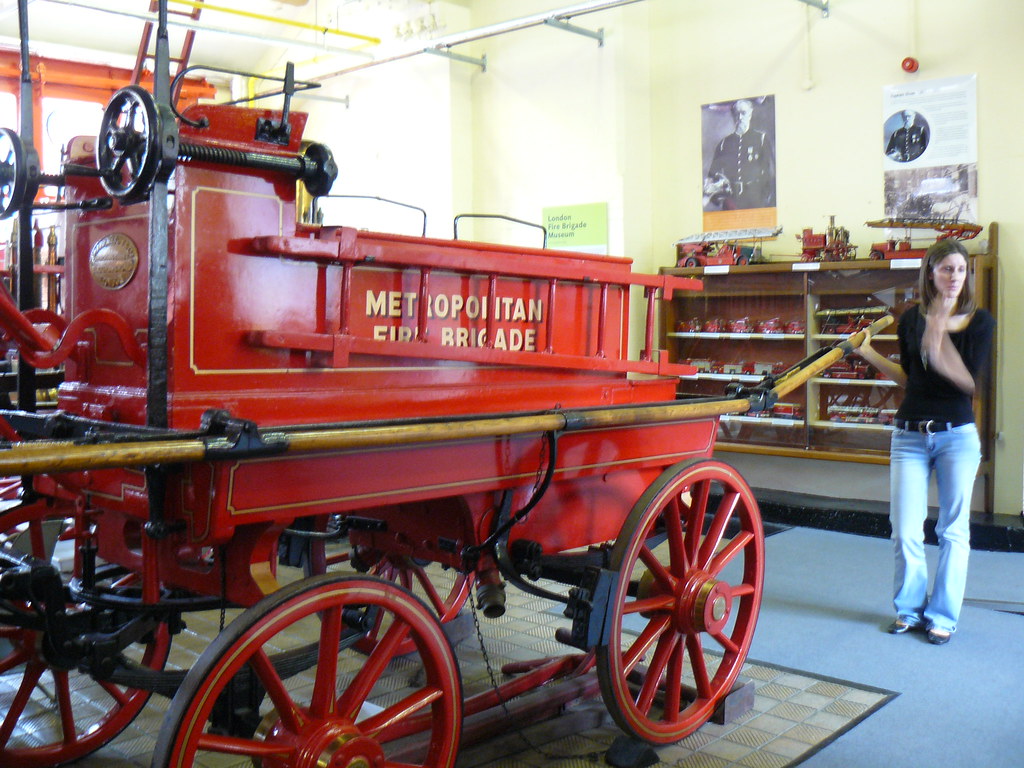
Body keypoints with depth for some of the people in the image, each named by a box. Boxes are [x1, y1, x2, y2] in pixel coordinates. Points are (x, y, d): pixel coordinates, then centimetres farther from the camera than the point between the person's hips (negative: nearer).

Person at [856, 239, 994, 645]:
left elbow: (970, 383, -14)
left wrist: (940, 339, -23)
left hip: (956, 435, -2)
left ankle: (942, 615, 19)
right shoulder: (912, 320, 5)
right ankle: (910, 608, 21)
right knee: (905, 532, 3)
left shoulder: (979, 321, -3)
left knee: (953, 530, 6)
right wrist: (869, 354, 3)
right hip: (910, 436, 2)